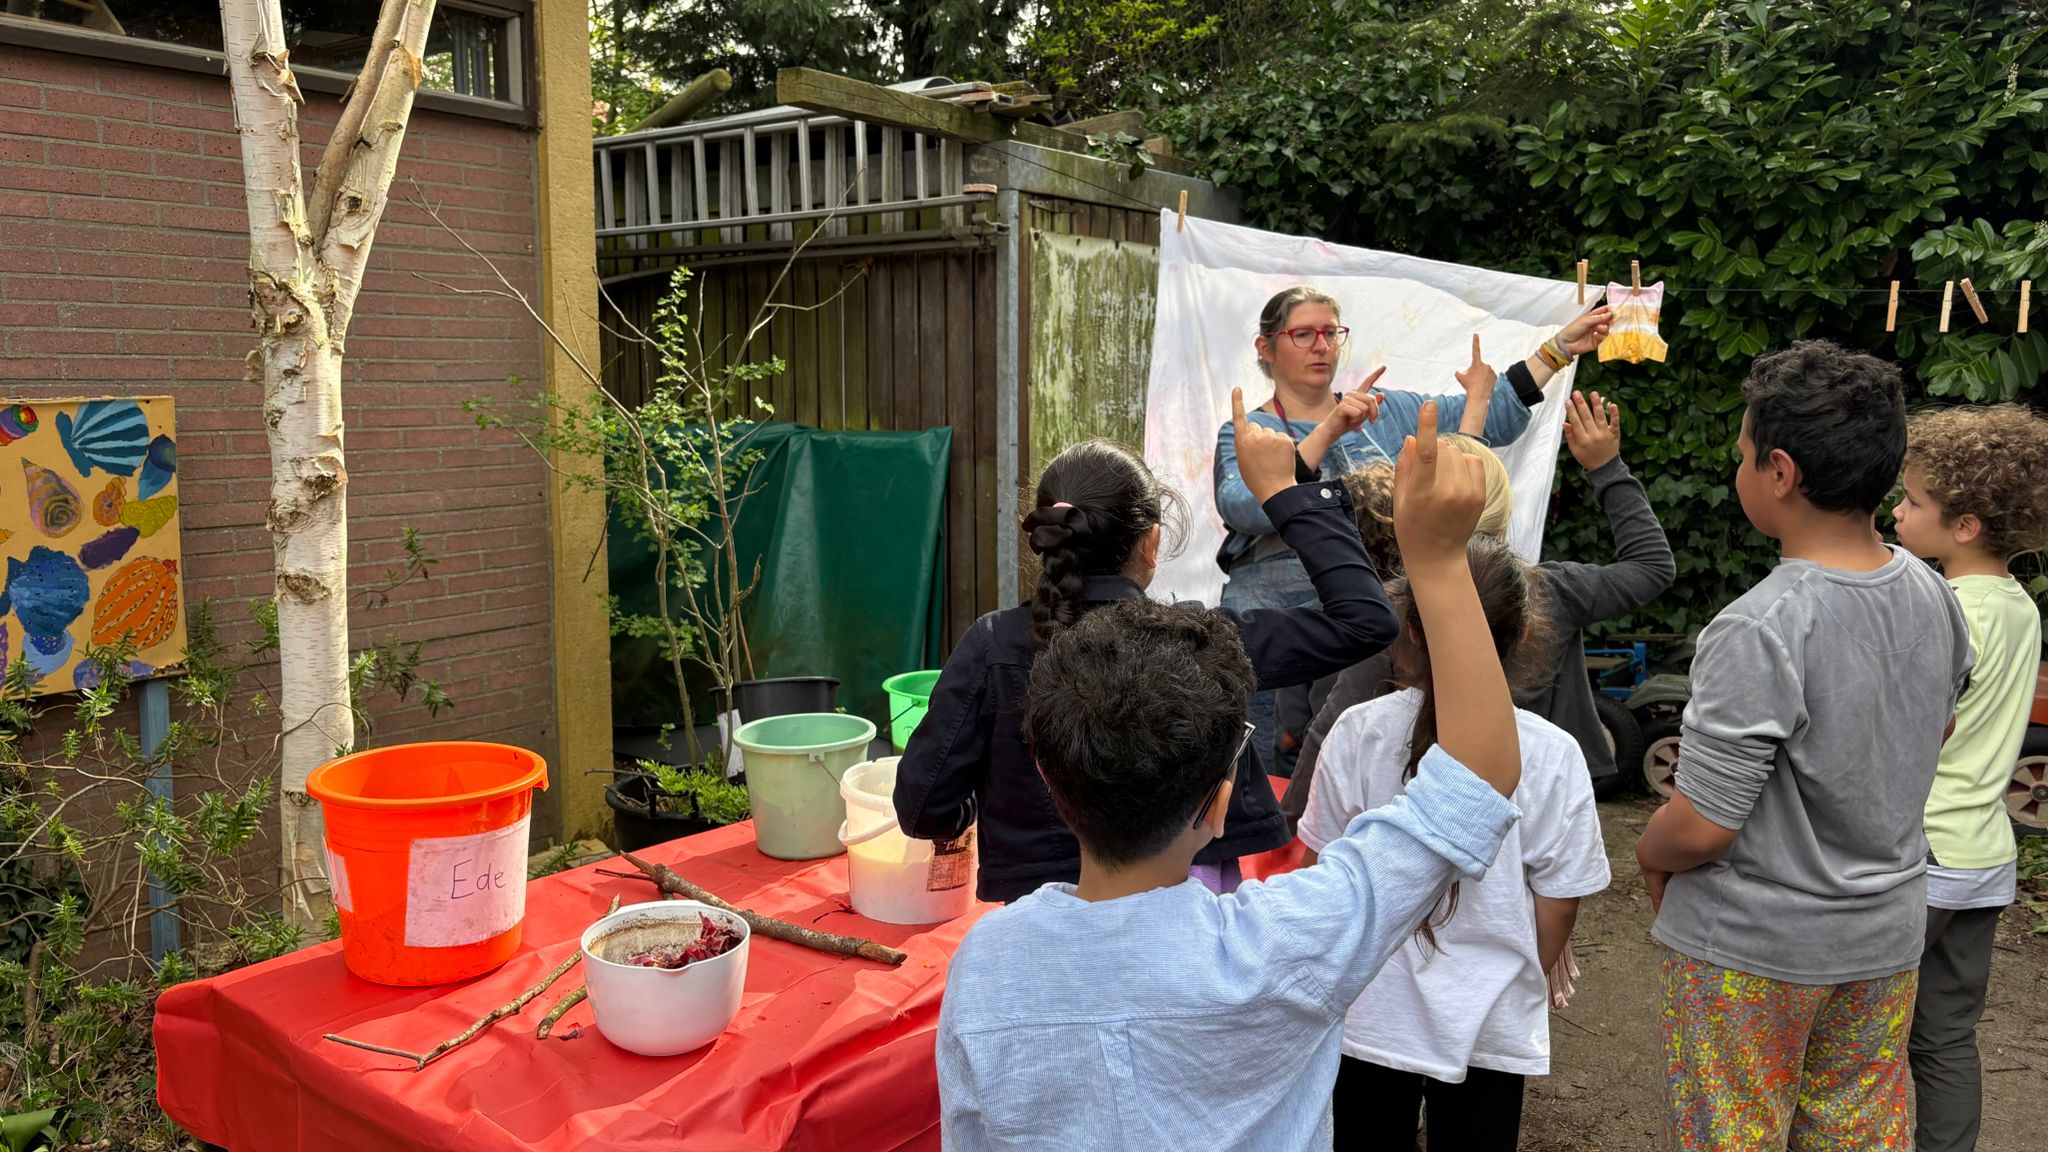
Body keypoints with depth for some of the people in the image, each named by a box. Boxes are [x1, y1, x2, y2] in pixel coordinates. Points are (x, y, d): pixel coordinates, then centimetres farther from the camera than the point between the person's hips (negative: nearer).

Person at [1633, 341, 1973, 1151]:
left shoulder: (1759, 630, -29)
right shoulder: (1932, 594, -4)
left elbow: (1700, 828, -25)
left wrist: (1649, 855, -4)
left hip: (1754, 946, -7)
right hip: (1887, 931, 7)